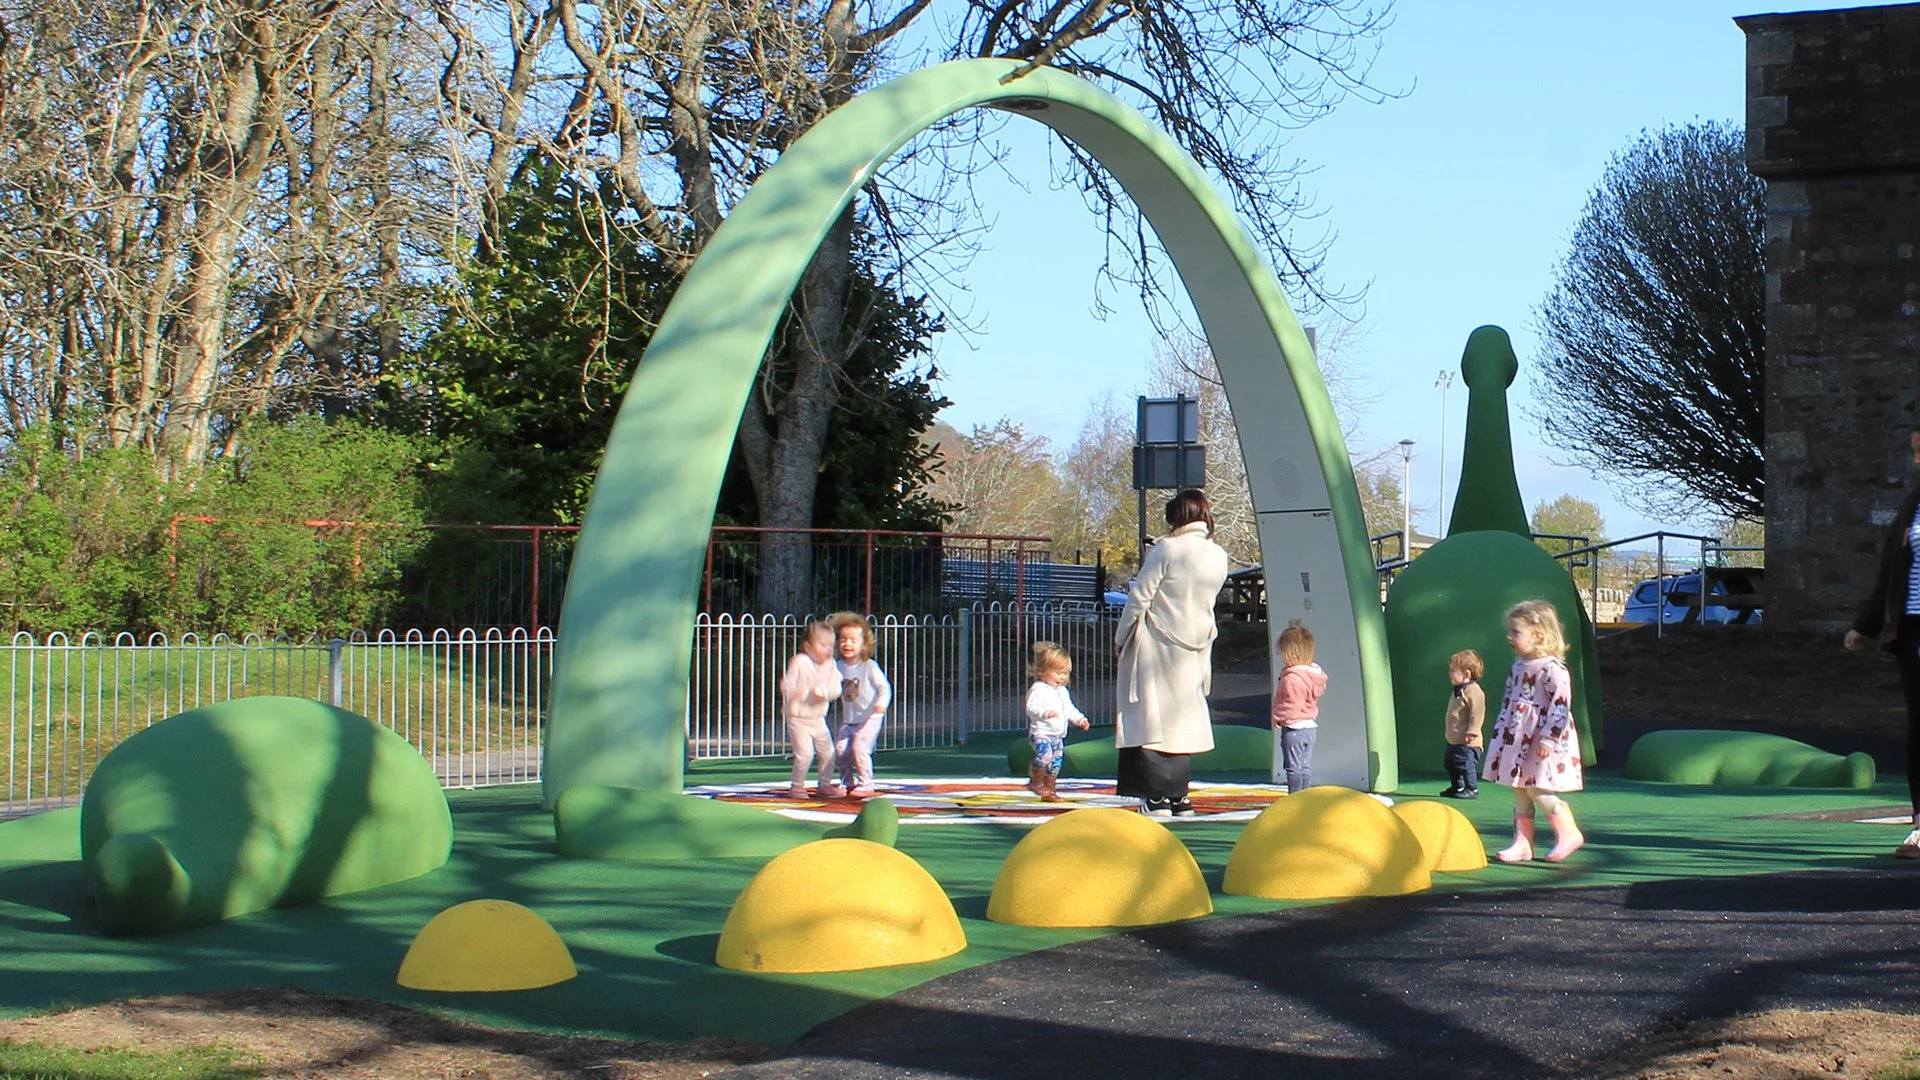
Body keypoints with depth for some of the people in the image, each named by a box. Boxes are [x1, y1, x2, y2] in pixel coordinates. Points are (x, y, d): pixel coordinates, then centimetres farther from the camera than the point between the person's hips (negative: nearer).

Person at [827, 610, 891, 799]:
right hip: (848, 719, 6)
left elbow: (884, 687, -11)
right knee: (840, 749, -1)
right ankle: (848, 782, 20)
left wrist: (882, 703, -27)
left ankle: (866, 785, -4)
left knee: (859, 748, -17)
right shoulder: (838, 666, 2)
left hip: (869, 717, -6)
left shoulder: (870, 666, -12)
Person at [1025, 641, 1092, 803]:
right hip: (1041, 733, -8)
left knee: (1056, 761, 10)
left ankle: (1050, 790, 20)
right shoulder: (1038, 689, -12)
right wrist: (1046, 713, -37)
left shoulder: (1063, 692, 16)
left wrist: (1080, 719, 11)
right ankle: (1036, 781, -11)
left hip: (1058, 734, 8)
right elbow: (1031, 708, -22)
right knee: (1045, 755, -28)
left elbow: (1069, 709, 27)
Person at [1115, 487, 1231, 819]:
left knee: (1151, 719, -2)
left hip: (1157, 647, -6)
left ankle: (1157, 798, -6)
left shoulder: (1166, 550, -14)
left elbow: (1139, 596, -12)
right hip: (1195, 651, 6)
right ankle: (1179, 797, 17)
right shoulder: (1219, 557, 4)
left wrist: (1122, 639, 0)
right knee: (1182, 720, 14)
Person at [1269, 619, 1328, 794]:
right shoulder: (1312, 673, 10)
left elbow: (1293, 704, -26)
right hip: (1310, 726, 10)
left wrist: (1278, 716, -12)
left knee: (1293, 767, -3)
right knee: (1305, 766, 15)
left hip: (1294, 727, -10)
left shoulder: (1293, 678, -23)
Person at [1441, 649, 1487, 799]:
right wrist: (1449, 730, 26)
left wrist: (1472, 732, -24)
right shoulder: (1458, 691, 16)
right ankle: (1457, 787, 30)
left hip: (1467, 741, -11)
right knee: (1451, 764, 18)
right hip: (1453, 740, 11)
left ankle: (1472, 789, -1)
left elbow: (1477, 713, -21)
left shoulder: (1473, 691, -17)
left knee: (1466, 764, -9)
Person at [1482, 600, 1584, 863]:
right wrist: (1503, 731, 20)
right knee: (1520, 792, 9)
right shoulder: (1519, 666, 11)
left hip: (1542, 743, -9)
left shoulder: (1552, 669, -17)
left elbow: (1560, 705, -20)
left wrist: (1548, 739, -22)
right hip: (1518, 740, 9)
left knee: (1537, 789, -8)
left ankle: (1568, 833, 6)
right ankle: (1522, 843, 14)